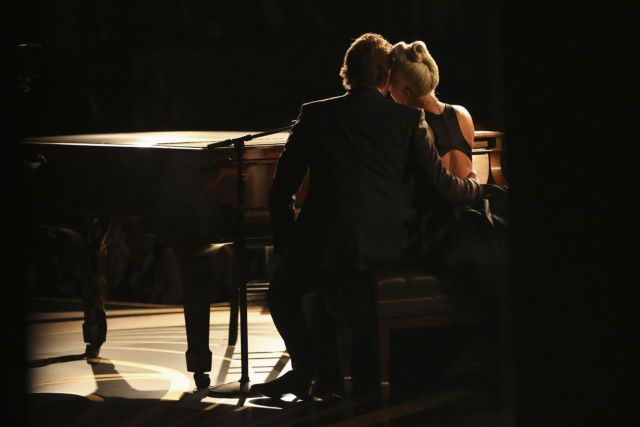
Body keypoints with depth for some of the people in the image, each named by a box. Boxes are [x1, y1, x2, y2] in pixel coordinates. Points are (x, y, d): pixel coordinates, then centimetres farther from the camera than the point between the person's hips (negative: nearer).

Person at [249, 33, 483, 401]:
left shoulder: (316, 115, 2)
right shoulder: (409, 118, 1)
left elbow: (281, 192, 3)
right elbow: (442, 186, 0)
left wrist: (287, 244, 17)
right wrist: (476, 185, 22)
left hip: (327, 247, -2)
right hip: (391, 252, 2)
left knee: (283, 290, 28)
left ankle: (309, 368, 10)